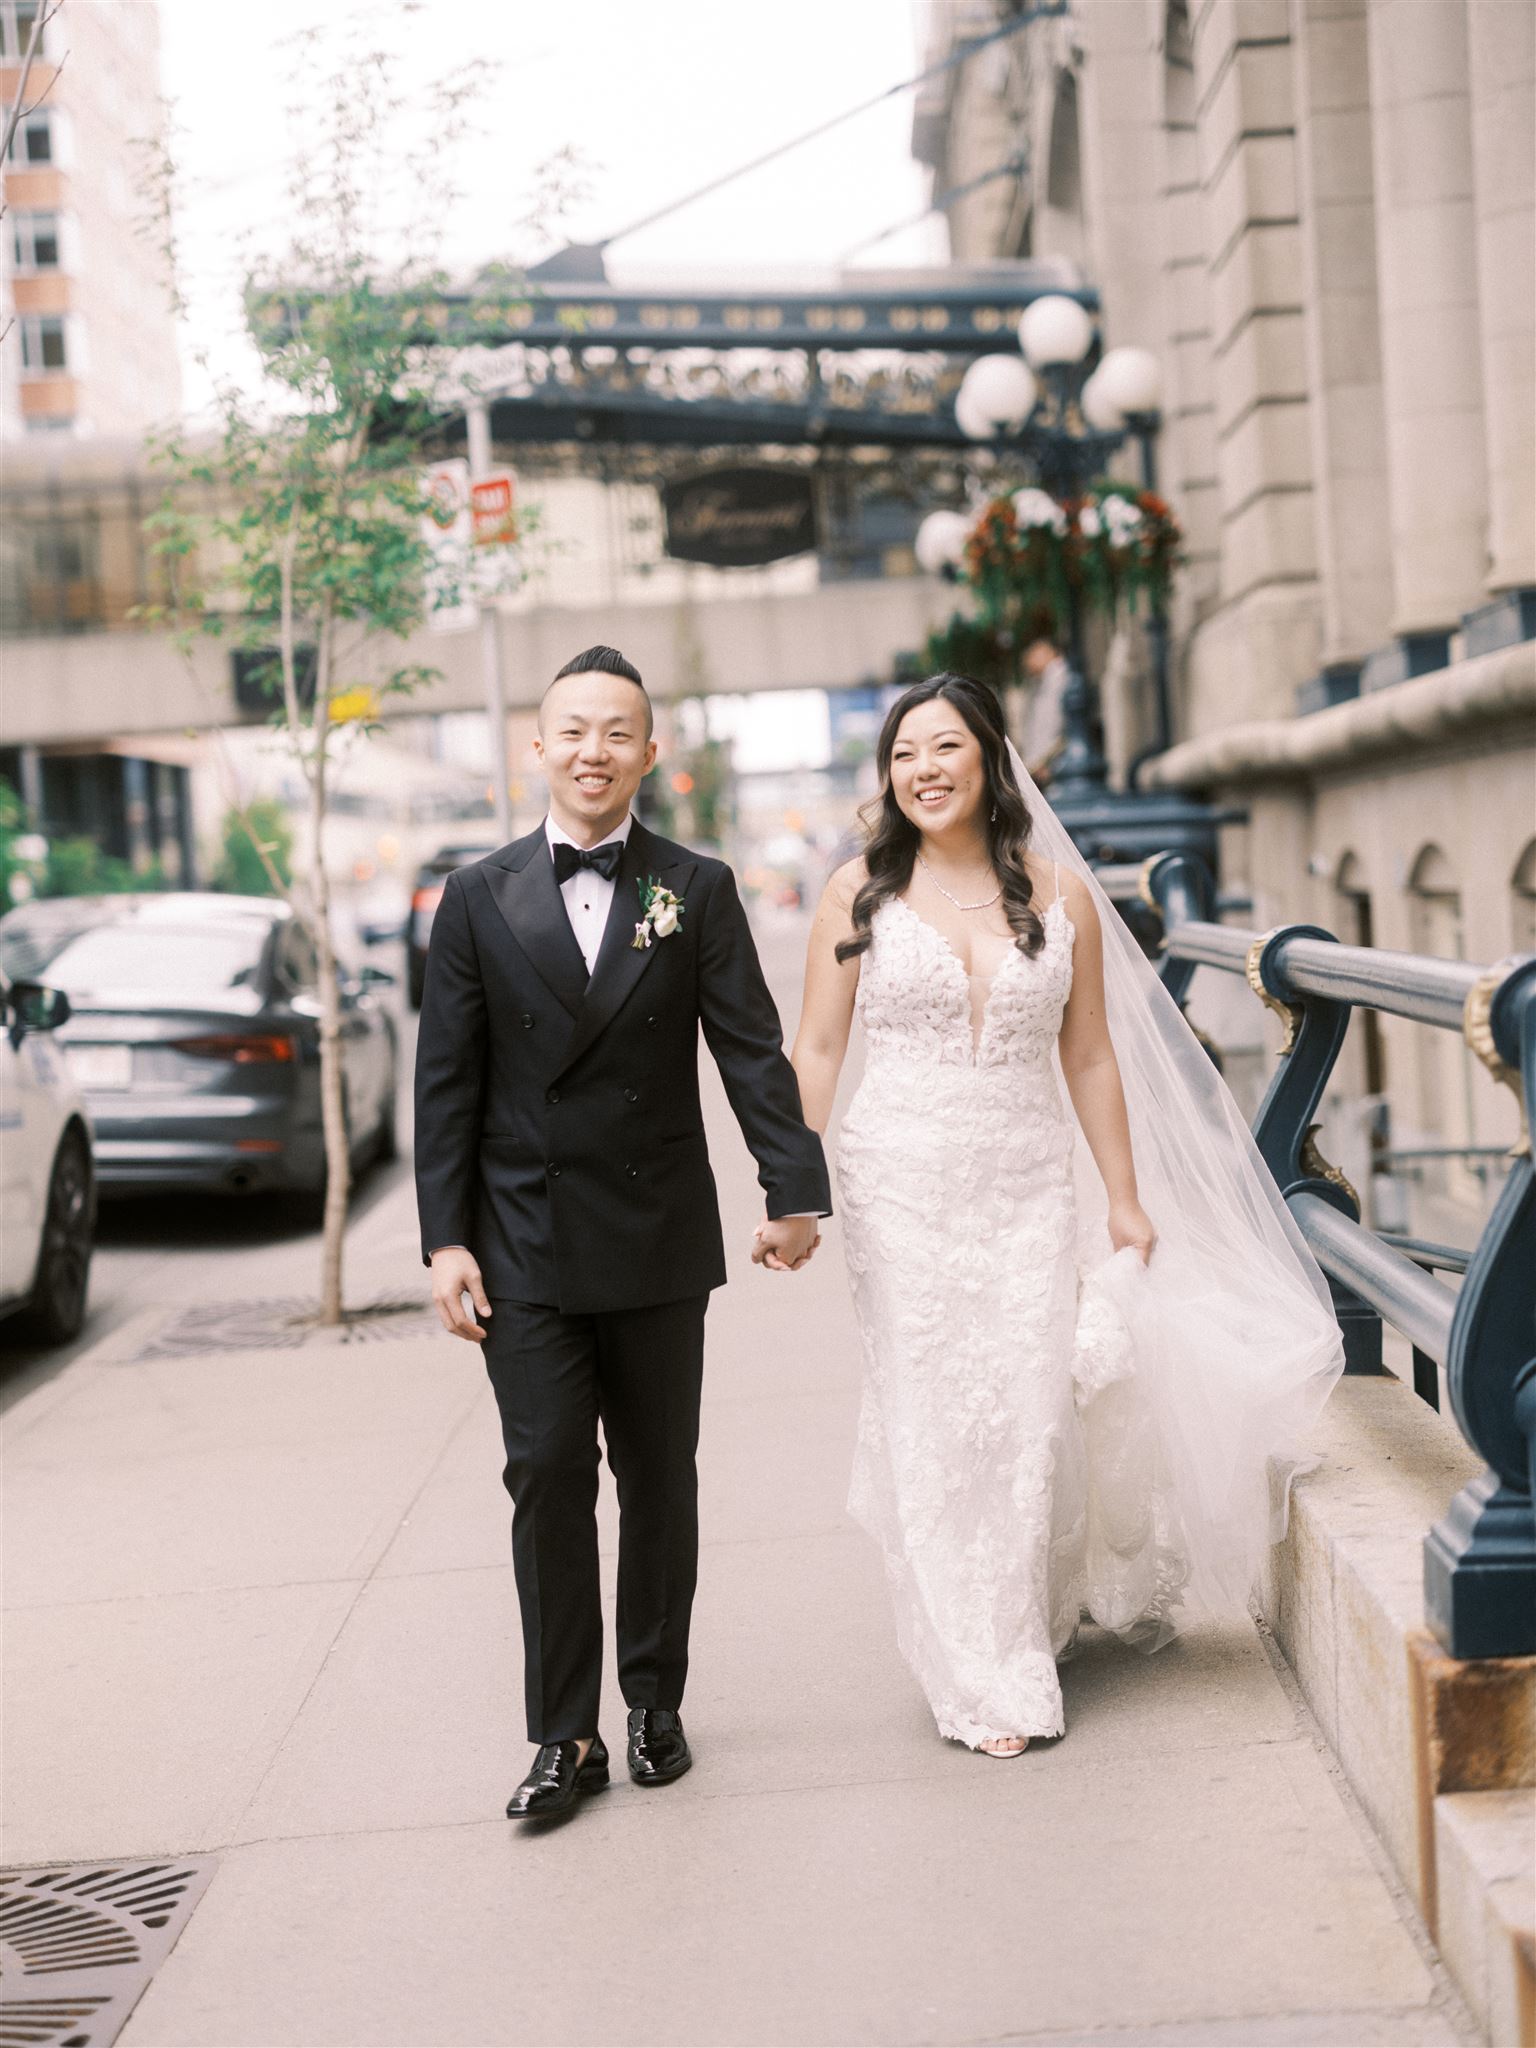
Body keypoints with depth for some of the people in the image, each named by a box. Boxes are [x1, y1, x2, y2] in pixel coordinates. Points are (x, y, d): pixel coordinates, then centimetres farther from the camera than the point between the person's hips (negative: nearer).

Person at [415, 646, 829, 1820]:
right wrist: (446, 1239, -3)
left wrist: (794, 1191, -11)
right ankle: (566, 1736, 6)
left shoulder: (698, 891, 2)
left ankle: (656, 1704, 25)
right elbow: (446, 1081, 2)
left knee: (660, 1481, 10)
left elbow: (752, 1050, -2)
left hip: (660, 1241, 1)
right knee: (549, 1478, -3)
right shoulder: (480, 899, 3)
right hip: (526, 1250, 0)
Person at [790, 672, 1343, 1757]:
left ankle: (1031, 1624, 25)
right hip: (902, 1189, -1)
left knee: (1029, 1420, 0)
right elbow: (816, 1051, 3)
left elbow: (1089, 1058, 9)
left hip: (1031, 1189, 1)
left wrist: (1125, 1201, 8)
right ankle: (983, 1679, 14)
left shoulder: (1060, 894, 4)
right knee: (930, 1430, 1)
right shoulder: (859, 892, 2)